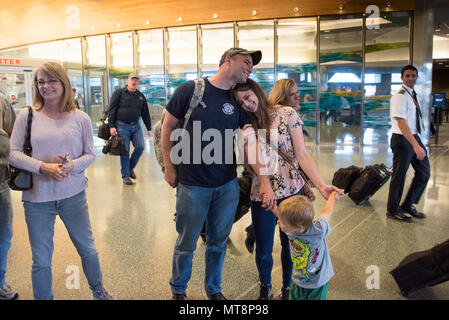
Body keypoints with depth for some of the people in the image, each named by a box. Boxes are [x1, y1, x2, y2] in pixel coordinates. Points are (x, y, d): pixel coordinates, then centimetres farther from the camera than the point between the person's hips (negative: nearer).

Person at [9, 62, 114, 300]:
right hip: (37, 199, -1)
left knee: (88, 250, 15)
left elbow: (89, 154, 5)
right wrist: (43, 167, -18)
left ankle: (98, 292, 40)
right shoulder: (27, 115, -2)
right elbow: (13, 154, -2)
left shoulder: (80, 118, -1)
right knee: (41, 261, 9)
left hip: (74, 196, 1)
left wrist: (72, 165, -16)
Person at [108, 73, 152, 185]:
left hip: (136, 126, 4)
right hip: (122, 126, -4)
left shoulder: (141, 96, 12)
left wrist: (149, 128, 13)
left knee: (140, 147, -5)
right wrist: (112, 126, -11)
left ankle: (130, 167, 20)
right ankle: (126, 176, 9)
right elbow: (111, 110, -4)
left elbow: (145, 113, 15)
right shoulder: (119, 93, -2)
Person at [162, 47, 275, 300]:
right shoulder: (190, 90, -7)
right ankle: (178, 290, 37)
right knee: (187, 244, 11)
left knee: (218, 242, 16)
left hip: (227, 186, 3)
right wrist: (169, 167, 0)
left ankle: (214, 289, 40)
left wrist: (265, 182, -12)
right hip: (193, 186, -3)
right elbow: (168, 128, 0)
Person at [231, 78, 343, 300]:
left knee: (290, 245, 12)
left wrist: (321, 185, -19)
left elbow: (301, 155, -10)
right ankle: (265, 287, 40)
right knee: (263, 251, 11)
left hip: (291, 192, -2)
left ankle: (287, 287, 38)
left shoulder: (286, 114, -7)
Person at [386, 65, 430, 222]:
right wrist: (415, 145, -33)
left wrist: (417, 143, 15)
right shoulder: (400, 96, -17)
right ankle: (393, 210, 19)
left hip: (415, 138, 9)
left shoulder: (414, 95, 11)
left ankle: (408, 205, 27)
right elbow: (402, 124, -26)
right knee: (399, 175, 1)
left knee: (424, 172, 13)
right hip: (402, 140, -9)